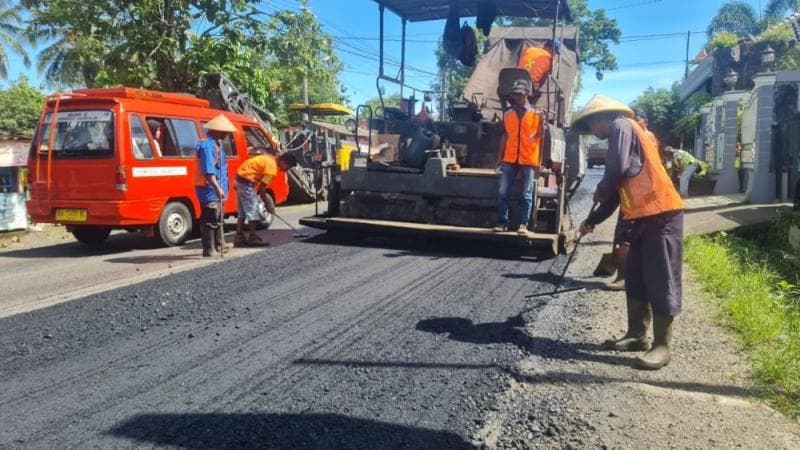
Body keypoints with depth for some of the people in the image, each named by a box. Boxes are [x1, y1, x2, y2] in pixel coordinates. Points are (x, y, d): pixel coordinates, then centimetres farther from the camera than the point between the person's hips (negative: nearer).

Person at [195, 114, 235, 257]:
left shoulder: (216, 144, 15)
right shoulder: (207, 145, -18)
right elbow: (208, 170, -28)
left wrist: (221, 188, 24)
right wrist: (217, 187, -34)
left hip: (215, 190, 11)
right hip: (209, 189, -11)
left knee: (217, 218, 20)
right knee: (210, 219, -6)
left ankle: (219, 245, 32)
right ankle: (209, 250, -1)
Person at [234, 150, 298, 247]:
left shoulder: (270, 159, 11)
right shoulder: (272, 167, -17)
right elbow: (261, 187, -16)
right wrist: (267, 204, -6)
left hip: (240, 178, 10)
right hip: (246, 182, -10)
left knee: (242, 212, 12)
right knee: (252, 211, -5)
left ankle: (239, 238, 15)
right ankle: (252, 238, -1)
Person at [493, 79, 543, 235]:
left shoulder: (536, 114, 3)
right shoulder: (508, 114, 10)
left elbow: (541, 136, 3)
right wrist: (501, 157, 12)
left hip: (529, 160, -2)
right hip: (509, 159, 3)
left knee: (526, 195, 1)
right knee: (503, 193, -2)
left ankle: (523, 224, 5)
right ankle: (502, 222, 5)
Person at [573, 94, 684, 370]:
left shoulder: (621, 125, -4)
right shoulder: (621, 133, 24)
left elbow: (617, 168, -19)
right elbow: (620, 188, 26)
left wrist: (600, 191, 1)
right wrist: (592, 220, 26)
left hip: (662, 213, -10)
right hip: (645, 215, 10)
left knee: (660, 280, -6)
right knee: (636, 279, 13)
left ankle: (662, 346, -1)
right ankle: (637, 334, 22)